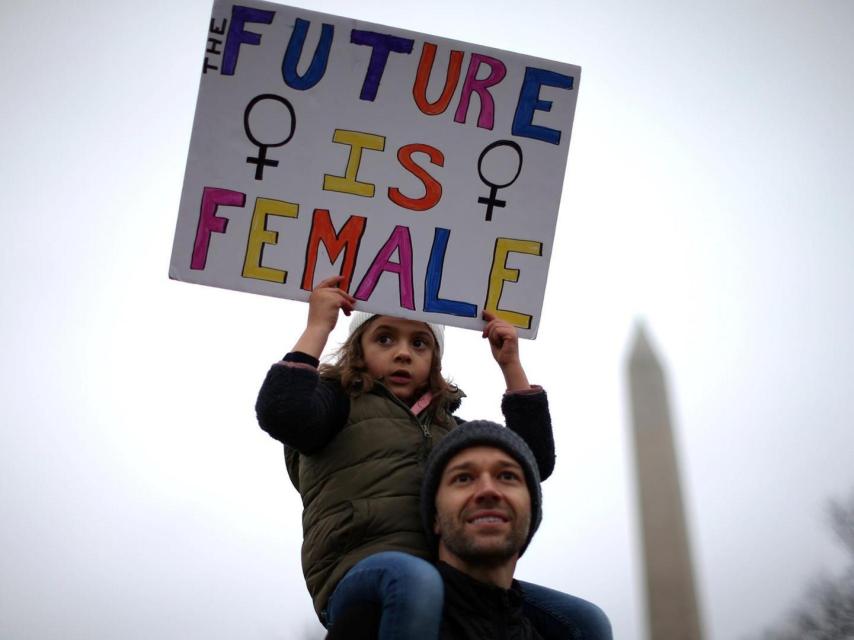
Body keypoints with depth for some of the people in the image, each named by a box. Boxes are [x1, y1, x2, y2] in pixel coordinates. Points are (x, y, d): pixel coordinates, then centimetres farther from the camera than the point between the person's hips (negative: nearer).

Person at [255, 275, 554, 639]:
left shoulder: (445, 422, 28)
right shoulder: (340, 400, 12)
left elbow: (535, 463, 22)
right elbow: (280, 414, -10)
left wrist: (511, 366, 22)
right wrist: (317, 328, 0)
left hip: (450, 574, 5)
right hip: (361, 571, -5)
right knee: (416, 580, -40)